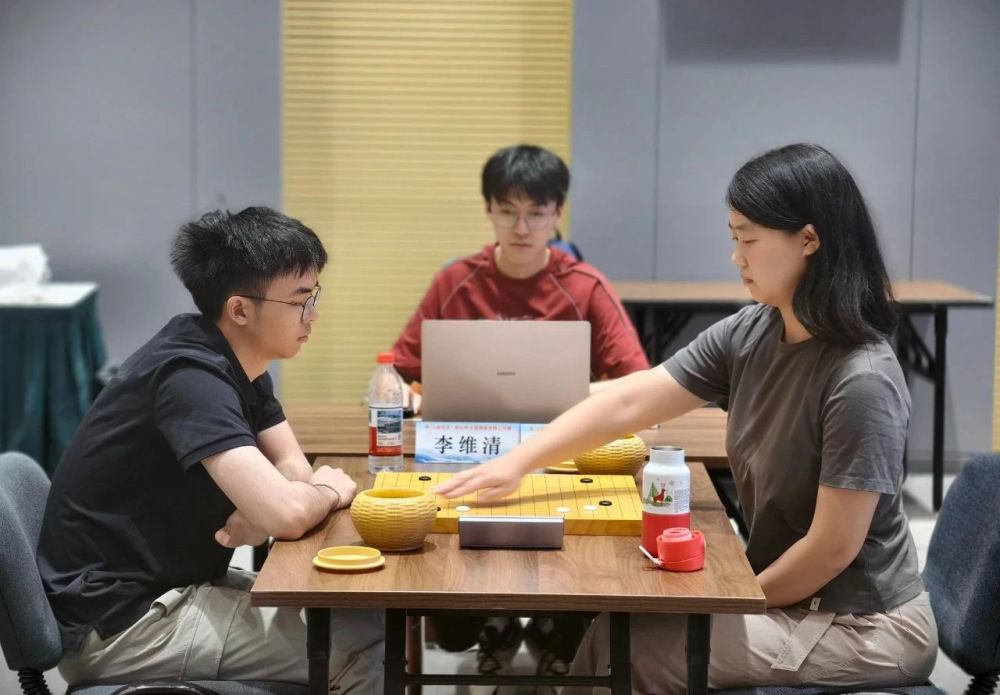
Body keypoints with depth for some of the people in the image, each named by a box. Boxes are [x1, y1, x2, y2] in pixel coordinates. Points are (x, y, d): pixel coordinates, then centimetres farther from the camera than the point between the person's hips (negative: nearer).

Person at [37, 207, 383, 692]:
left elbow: (294, 470, 6)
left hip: (168, 584, 9)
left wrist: (245, 524, -17)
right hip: (118, 620, -9)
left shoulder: (238, 362, 4)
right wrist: (326, 491, -11)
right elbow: (287, 512, -34)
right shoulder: (191, 378, -25)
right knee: (361, 641, -15)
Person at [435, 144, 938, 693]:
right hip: (798, 597, 7)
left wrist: (740, 603, -7)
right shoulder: (749, 336, -2)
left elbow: (833, 546, -20)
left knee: (633, 650, -11)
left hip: (863, 627, -7)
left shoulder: (861, 381, -25)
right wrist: (517, 462, -4)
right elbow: (629, 402, 0)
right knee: (613, 630, 5)